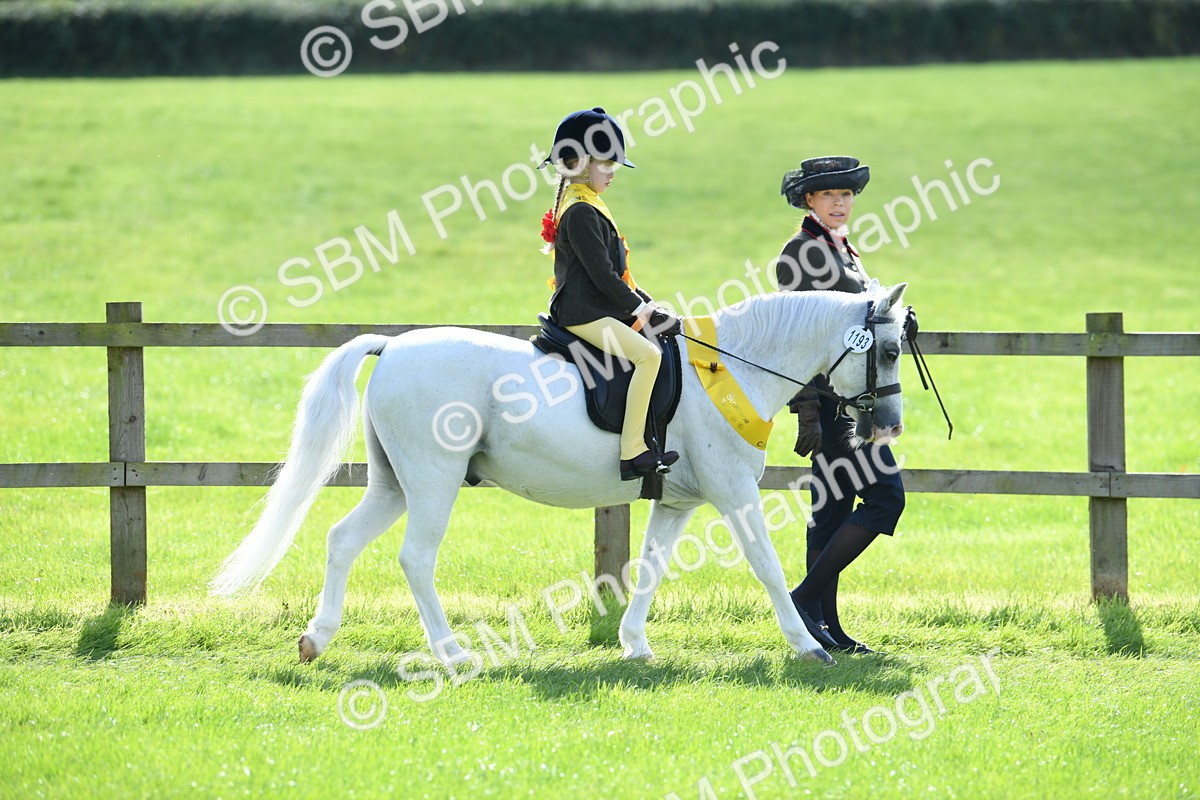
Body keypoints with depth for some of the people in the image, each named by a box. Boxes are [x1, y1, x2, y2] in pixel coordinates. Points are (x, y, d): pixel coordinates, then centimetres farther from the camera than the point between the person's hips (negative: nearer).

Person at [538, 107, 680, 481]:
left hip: (596, 308, 11)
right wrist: (638, 306, -13)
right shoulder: (580, 212, -15)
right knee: (648, 354, -24)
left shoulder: (589, 207, 18)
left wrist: (643, 302, 15)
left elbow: (613, 270, 23)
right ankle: (632, 453, -29)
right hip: (583, 313, -11)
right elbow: (601, 273, -19)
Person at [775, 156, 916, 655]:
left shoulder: (842, 250, 18)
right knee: (885, 495, -13)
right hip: (827, 394, -10)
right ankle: (806, 597, -11)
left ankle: (825, 623, 11)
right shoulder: (802, 252, -11)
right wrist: (807, 411, -22)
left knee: (834, 507, 9)